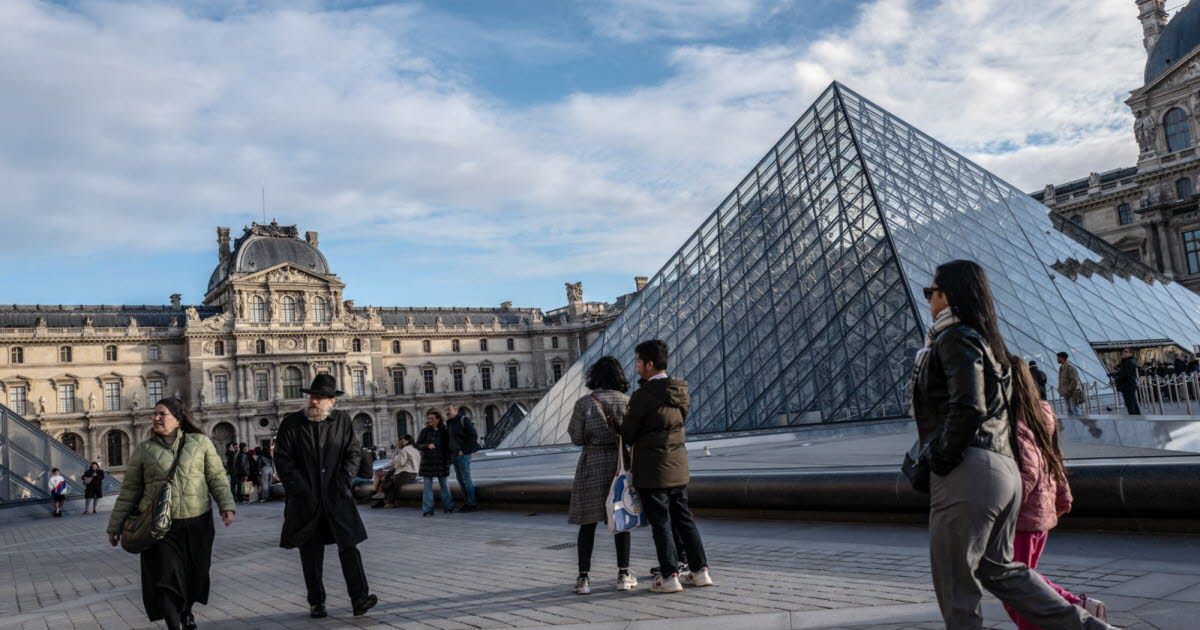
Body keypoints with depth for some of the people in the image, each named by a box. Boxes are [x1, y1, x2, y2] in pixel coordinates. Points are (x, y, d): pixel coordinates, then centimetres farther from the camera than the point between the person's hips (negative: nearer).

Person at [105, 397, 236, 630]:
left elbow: (216, 477, 4)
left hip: (197, 523, 1)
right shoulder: (143, 450, 4)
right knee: (166, 577, -8)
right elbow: (129, 490, 7)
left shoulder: (200, 442, 3)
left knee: (194, 573, 13)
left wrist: (226, 505, -7)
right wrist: (115, 525, 8)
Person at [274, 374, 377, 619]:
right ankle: (316, 603, 17)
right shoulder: (291, 423, 0)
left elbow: (354, 452, 10)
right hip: (305, 500, 0)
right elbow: (283, 460, -1)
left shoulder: (343, 420, 3)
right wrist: (299, 488, -8)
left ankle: (359, 599, -6)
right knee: (311, 554, 6)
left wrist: (345, 477, -3)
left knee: (349, 547, -6)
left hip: (336, 497, 0)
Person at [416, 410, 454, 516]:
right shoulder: (425, 431, 4)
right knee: (428, 486, 1)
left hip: (441, 461, 0)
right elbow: (418, 445, 1)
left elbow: (448, 446, 7)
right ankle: (427, 510, 2)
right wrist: (427, 446, -18)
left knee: (444, 484, 7)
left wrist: (449, 459, -1)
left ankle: (448, 507, 17)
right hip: (427, 462, 0)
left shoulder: (444, 431, 3)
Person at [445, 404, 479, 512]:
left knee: (466, 479, -8)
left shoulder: (464, 420, -9)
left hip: (463, 455, -9)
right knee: (460, 480, 9)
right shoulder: (449, 423, 17)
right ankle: (467, 503, 15)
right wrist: (450, 454, 14)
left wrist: (464, 450, -16)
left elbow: (473, 435, -16)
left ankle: (472, 504, -4)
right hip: (454, 455, 9)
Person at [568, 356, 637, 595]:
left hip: (592, 466, -1)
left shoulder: (584, 403, -8)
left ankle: (583, 578, 6)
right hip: (621, 465, 2)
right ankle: (624, 574, 14)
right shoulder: (628, 402, -3)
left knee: (588, 522, 7)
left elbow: (576, 438, -4)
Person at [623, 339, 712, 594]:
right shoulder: (680, 391, 4)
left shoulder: (642, 396, -18)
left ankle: (669, 576, 7)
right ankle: (700, 570, 18)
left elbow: (627, 434, -11)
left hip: (651, 469, -7)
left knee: (660, 523, 2)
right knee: (683, 518, 15)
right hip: (678, 466, 7)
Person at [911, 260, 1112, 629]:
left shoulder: (956, 338, -9)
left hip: (968, 472, -10)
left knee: (953, 581, 0)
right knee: (997, 567, 20)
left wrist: (939, 460, -12)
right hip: (1002, 469, 10)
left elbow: (968, 408, -21)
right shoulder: (984, 339, 19)